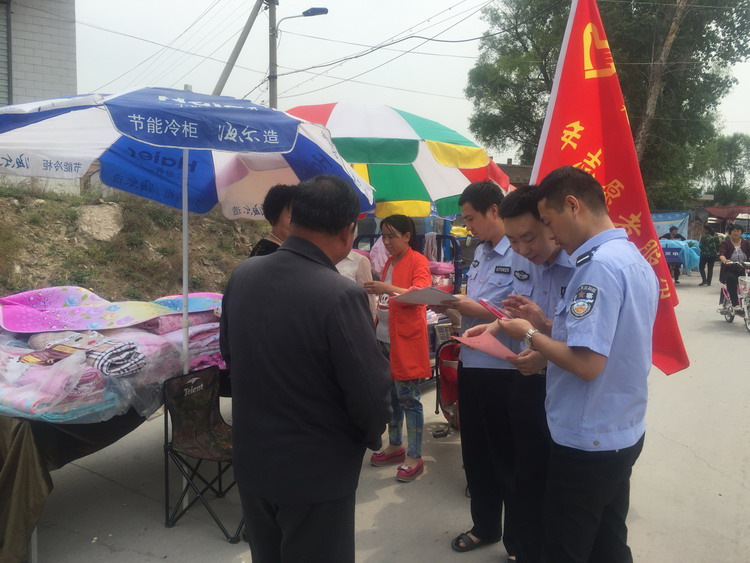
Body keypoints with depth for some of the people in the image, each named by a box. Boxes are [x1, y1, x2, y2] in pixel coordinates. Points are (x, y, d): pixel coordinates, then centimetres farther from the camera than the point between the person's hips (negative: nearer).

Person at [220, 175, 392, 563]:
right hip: (317, 472, -6)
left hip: (251, 461, 6)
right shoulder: (341, 295, -27)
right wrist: (372, 436, 1)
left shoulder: (241, 275, -6)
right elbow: (370, 394, -21)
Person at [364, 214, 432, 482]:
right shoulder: (389, 262, 14)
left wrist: (389, 288, -36)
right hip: (385, 339, 8)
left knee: (408, 399, -2)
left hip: (406, 340, -7)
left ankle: (415, 458, 7)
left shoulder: (418, 261, -8)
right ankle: (395, 446, 29)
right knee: (391, 397, 15)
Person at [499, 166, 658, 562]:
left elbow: (587, 363, -27)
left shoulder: (599, 265, -22)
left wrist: (529, 335, -13)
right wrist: (547, 335, 10)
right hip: (623, 434, 9)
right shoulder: (636, 259, 8)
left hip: (586, 441, -9)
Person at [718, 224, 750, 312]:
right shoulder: (725, 243, 6)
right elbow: (721, 254, -12)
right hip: (729, 270, -2)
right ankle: (736, 304, -37)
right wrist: (725, 260, -36)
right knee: (731, 279, -34)